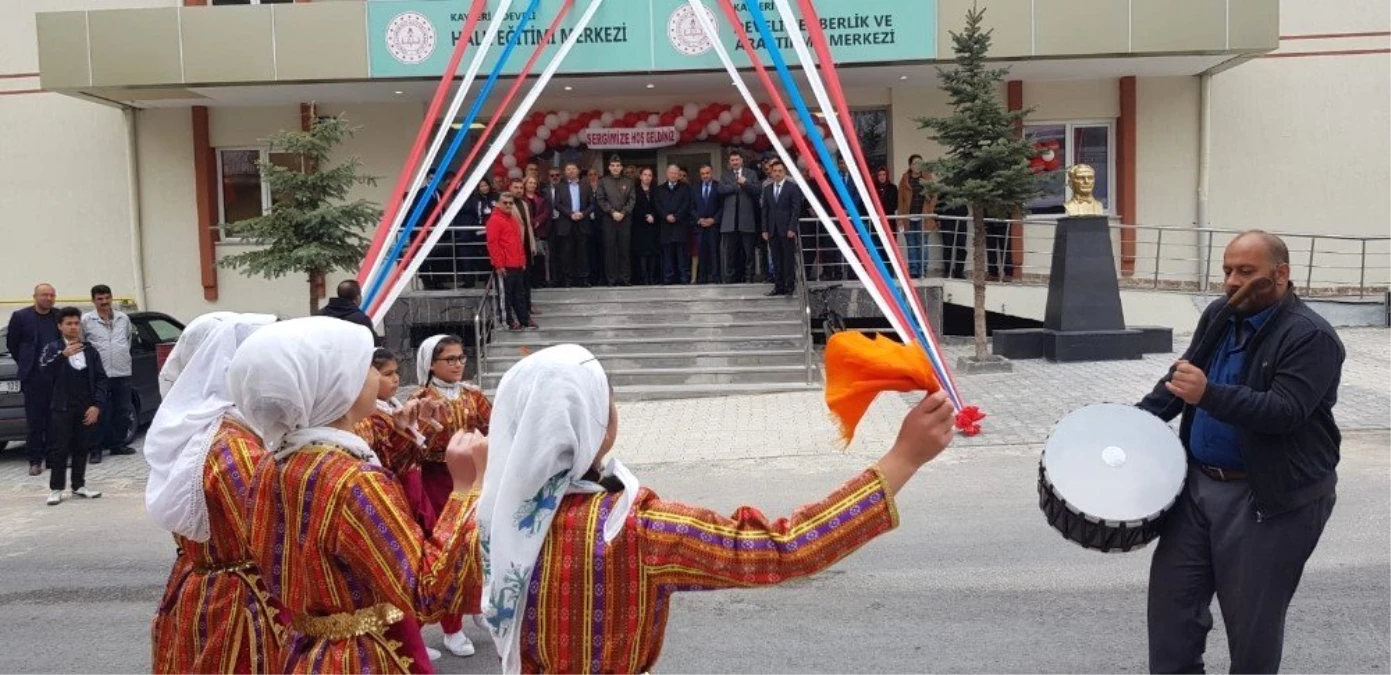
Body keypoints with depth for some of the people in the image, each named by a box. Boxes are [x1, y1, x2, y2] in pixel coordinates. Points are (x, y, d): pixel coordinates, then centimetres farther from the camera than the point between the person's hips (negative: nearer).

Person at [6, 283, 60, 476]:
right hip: (33, 376, -2)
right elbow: (11, 343, 8)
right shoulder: (20, 316, 1)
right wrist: (25, 364, 8)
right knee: (35, 421, -2)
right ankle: (35, 461, 3)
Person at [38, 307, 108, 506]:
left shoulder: (90, 350, 8)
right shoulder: (53, 348, 1)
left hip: (86, 408, 3)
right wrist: (63, 355, -31)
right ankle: (55, 489, 4)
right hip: (62, 407, -3)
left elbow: (100, 379, 5)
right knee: (60, 449, -2)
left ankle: (79, 486, 18)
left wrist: (97, 405, -5)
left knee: (82, 448, 9)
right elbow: (44, 370, -17)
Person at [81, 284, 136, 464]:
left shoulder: (123, 318, 10)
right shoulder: (86, 320, -3)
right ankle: (96, 449, 3)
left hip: (123, 373, 4)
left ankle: (118, 444, 21)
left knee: (122, 411, 10)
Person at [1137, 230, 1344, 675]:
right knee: (1172, 592, 11)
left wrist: (1208, 395, -38)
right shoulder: (1218, 315, 7)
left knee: (1251, 615, 5)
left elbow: (1284, 411, -27)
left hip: (1270, 500, -7)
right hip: (1198, 484, 7)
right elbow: (1183, 377, 19)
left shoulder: (1311, 337, -16)